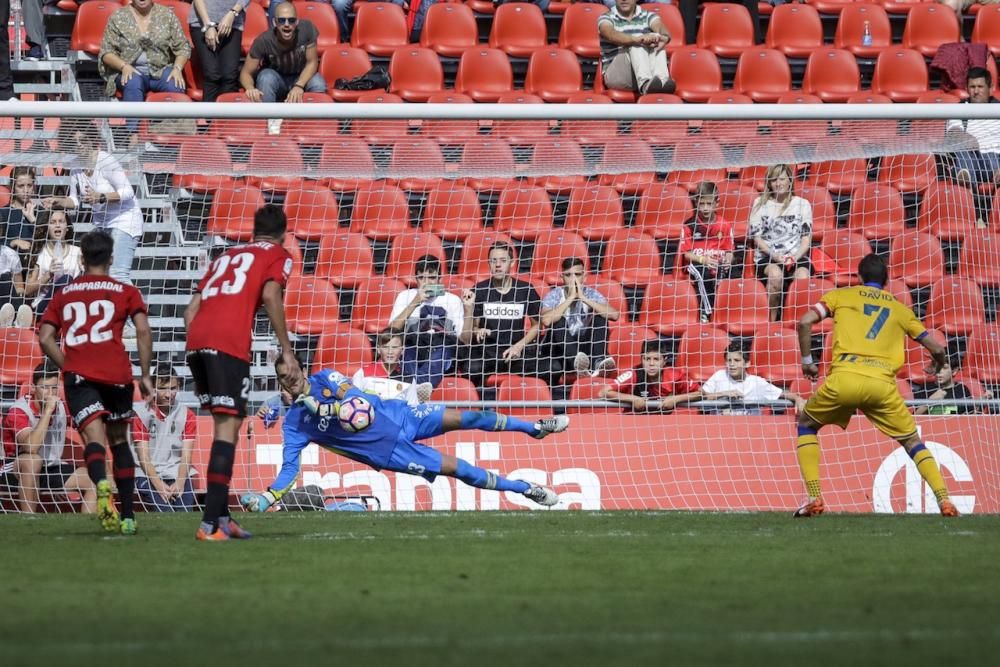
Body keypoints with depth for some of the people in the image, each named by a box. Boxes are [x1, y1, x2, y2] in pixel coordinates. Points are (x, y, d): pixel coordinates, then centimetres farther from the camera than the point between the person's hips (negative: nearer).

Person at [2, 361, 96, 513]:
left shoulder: (60, 407, 1)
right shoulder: (19, 411, -19)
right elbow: (31, 446, -35)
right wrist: (47, 411, -32)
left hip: (52, 468, 6)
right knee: (32, 460, -39)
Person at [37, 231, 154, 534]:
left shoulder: (63, 295, 18)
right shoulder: (125, 292, 12)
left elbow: (45, 339, 11)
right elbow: (143, 331, 0)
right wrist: (145, 375, 4)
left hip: (78, 374, 0)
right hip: (116, 373, 0)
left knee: (94, 438, -15)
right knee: (119, 440, 17)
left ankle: (102, 484, -49)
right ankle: (128, 516, 17)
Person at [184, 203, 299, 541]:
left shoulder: (226, 256, 31)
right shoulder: (278, 256, 14)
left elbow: (192, 310, 23)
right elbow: (271, 295, -6)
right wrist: (286, 350, -4)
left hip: (195, 341, 6)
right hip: (229, 344, -6)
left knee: (224, 424, 18)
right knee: (228, 427, -9)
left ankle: (222, 516, 16)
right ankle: (210, 523, -19)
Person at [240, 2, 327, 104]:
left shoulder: (307, 28, -24)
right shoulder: (263, 41, -27)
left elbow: (312, 62, -14)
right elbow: (246, 73, -22)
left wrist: (299, 86, -32)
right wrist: (251, 88, -46)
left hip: (301, 77, 1)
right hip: (276, 78, -1)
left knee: (318, 85, -30)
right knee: (266, 77, -34)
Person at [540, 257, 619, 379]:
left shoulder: (591, 294, -1)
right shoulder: (554, 295, -6)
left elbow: (614, 315, -20)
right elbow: (546, 321, -28)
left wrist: (584, 298, -22)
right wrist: (570, 298, -25)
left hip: (583, 349, 2)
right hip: (559, 353, -2)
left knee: (600, 316, -15)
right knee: (559, 321, -27)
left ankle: (598, 362, -36)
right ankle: (576, 361, -52)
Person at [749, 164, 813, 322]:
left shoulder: (802, 204, 13)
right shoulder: (760, 204, 10)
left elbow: (807, 237, 9)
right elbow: (757, 237, 6)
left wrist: (795, 257, -10)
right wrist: (774, 255, -11)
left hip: (796, 256, 1)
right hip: (767, 256, -1)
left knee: (803, 275, -35)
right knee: (775, 273, -37)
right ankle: (773, 319, -25)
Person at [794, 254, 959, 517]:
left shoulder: (840, 296, 19)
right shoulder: (900, 309, 23)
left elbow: (805, 323, 5)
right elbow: (936, 349, 23)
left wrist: (807, 362, 17)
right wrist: (938, 364, 46)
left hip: (844, 378, -1)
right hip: (883, 384, 1)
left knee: (806, 424, 23)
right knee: (912, 441, 19)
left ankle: (814, 498, 10)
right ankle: (944, 500, 3)